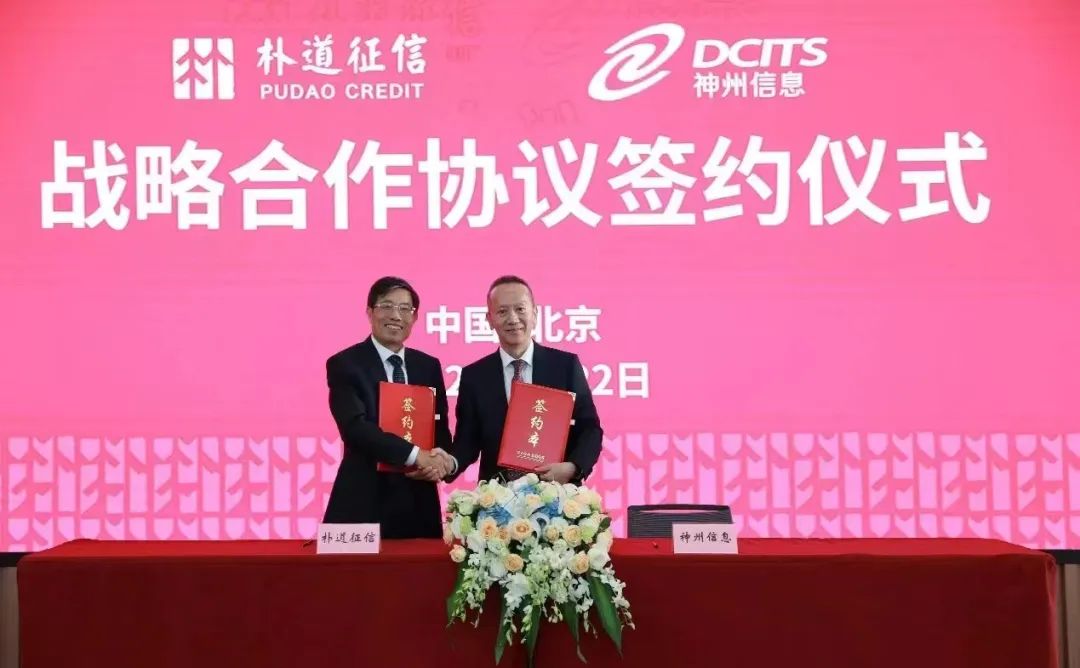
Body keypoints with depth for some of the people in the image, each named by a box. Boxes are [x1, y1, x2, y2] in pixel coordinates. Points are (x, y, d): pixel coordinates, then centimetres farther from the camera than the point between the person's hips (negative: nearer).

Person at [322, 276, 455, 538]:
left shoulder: (429, 366, 11)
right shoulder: (344, 364, -3)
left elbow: (440, 427, 12)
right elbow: (355, 426, -16)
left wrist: (439, 459, -11)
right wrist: (416, 455, -23)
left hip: (419, 502, 4)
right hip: (363, 502, -4)